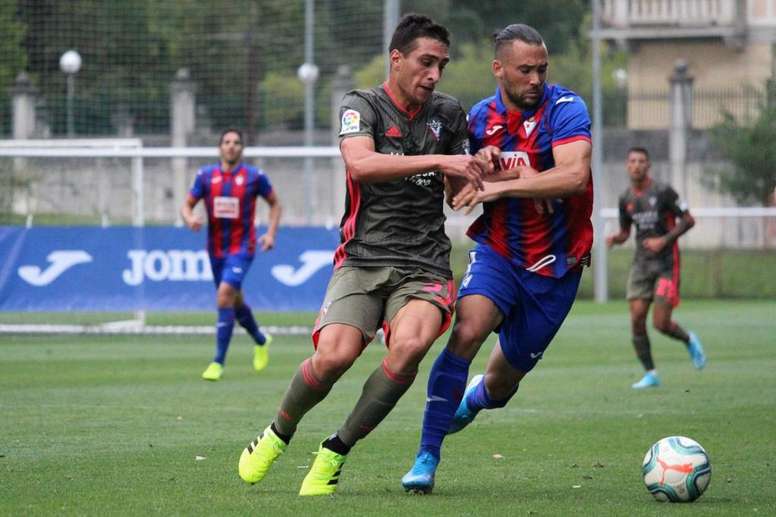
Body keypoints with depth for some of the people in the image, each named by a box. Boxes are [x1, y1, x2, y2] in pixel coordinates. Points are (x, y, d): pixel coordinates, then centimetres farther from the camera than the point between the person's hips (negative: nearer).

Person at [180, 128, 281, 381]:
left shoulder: (255, 177, -6)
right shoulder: (206, 175, 0)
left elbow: (274, 203, 8)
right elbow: (187, 205, 6)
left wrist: (271, 233, -4)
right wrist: (189, 218, -18)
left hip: (242, 248, -4)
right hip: (216, 249, 4)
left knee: (225, 294, -23)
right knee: (235, 302, 16)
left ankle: (218, 362, -19)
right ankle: (261, 341, 46)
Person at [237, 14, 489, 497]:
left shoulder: (449, 113, 13)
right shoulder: (362, 105, 0)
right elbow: (361, 164, -22)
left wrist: (478, 171, 1)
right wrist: (437, 160, -28)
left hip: (425, 266, 2)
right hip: (363, 259, -2)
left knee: (408, 346, -29)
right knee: (334, 354, -25)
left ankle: (336, 451, -10)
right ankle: (279, 434, 9)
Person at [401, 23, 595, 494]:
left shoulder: (565, 109, -16)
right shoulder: (481, 118, -3)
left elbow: (574, 176, -31)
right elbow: (458, 181, 7)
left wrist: (499, 186, -33)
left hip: (554, 266, -1)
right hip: (497, 252, 1)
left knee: (502, 382, 9)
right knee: (467, 331, -27)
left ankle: (472, 400, 49)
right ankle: (427, 457, -22)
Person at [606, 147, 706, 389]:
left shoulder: (662, 192, -8)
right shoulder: (626, 199, 7)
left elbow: (688, 220, -5)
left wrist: (664, 240, -16)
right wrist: (615, 238, -4)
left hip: (666, 262, -5)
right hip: (641, 264, 5)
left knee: (661, 323, -10)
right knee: (636, 318, -7)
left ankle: (689, 341, 24)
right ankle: (650, 374, 4)